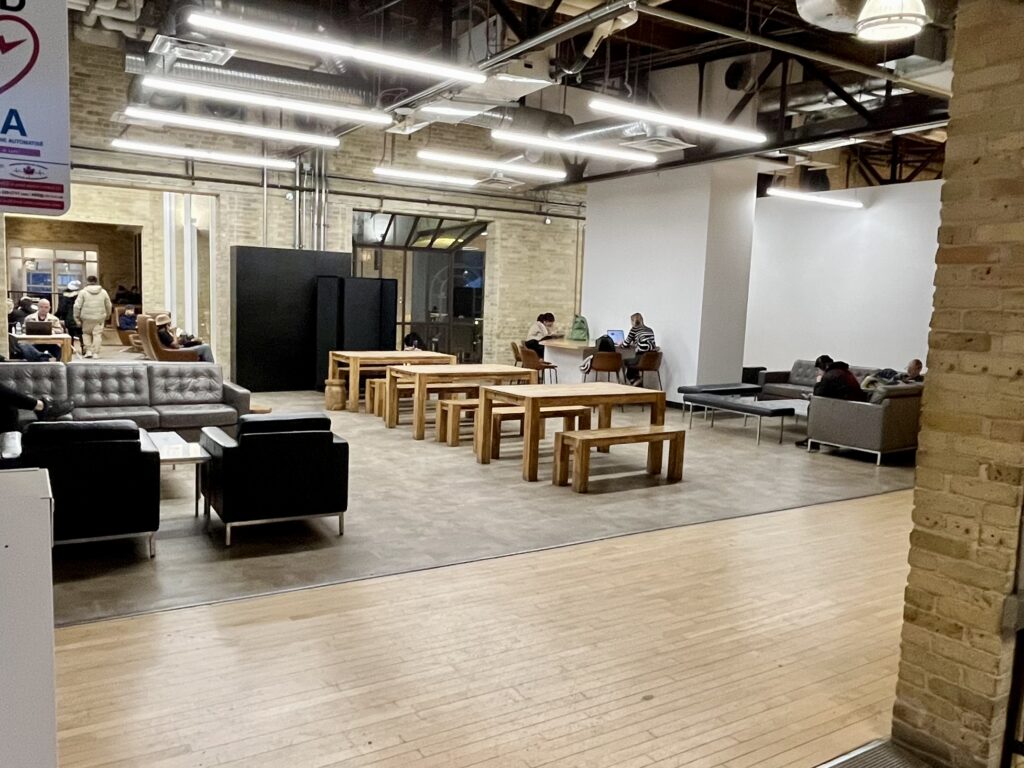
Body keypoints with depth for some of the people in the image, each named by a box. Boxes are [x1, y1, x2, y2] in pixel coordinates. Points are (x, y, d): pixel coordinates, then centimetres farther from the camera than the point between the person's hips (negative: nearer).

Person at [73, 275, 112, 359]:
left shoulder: (83, 292, -2)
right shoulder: (103, 292, 4)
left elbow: (77, 306, -4)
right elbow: (108, 306, 10)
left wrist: (77, 317, 5)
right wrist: (107, 315, 24)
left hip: (87, 318, -1)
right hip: (99, 318, 1)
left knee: (86, 333, 16)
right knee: (97, 334, 4)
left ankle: (88, 351, 8)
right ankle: (96, 353, 1)